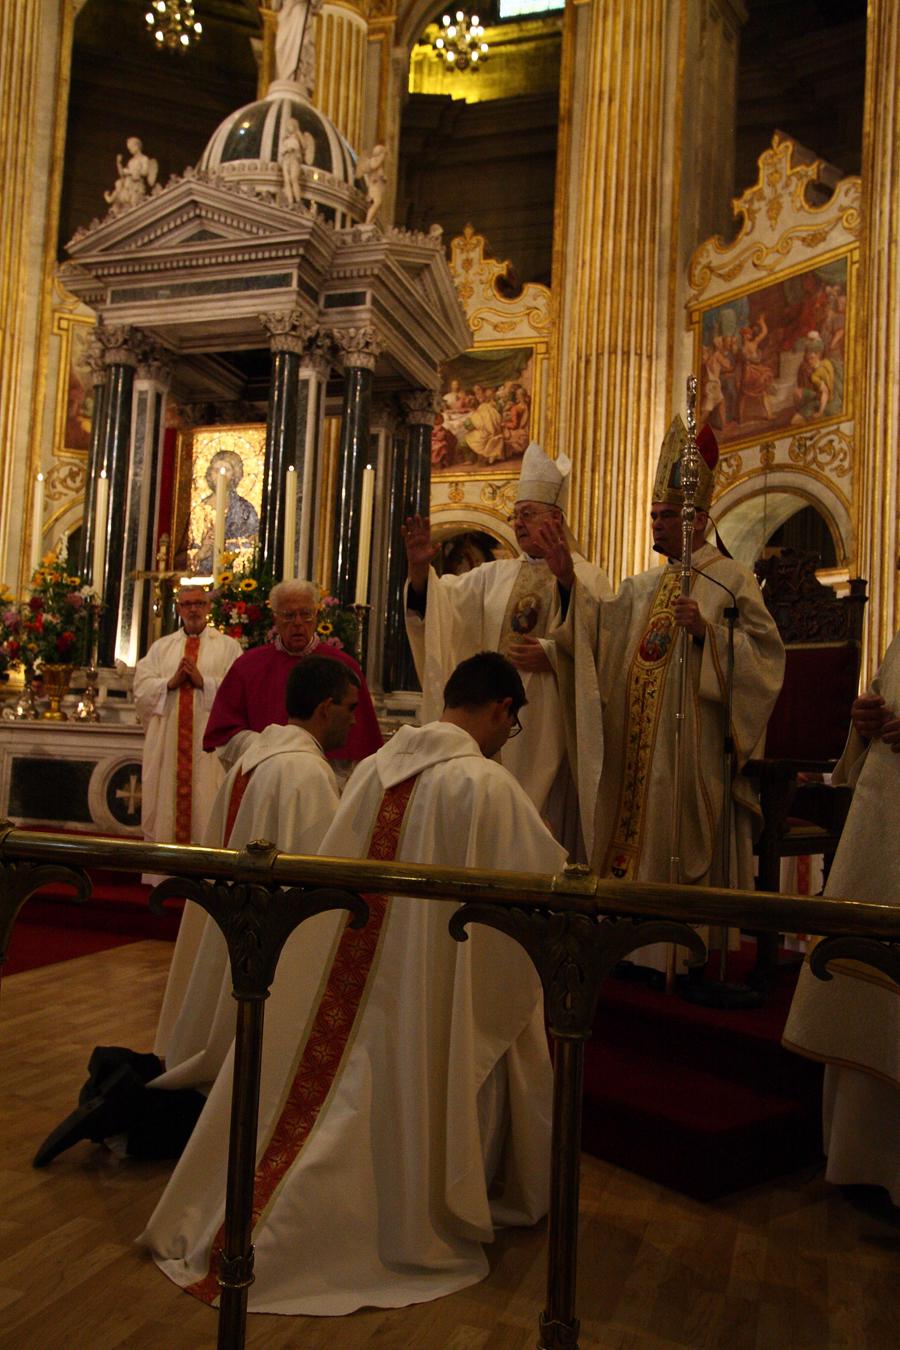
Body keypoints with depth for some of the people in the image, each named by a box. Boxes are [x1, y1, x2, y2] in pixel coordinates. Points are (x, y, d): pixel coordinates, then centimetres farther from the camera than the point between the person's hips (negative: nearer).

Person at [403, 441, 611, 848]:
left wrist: (554, 656, -17)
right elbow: (441, 601, 2)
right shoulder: (494, 575, 14)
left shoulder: (588, 577, 1)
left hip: (550, 722, -4)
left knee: (546, 816, 1)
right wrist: (420, 570, -15)